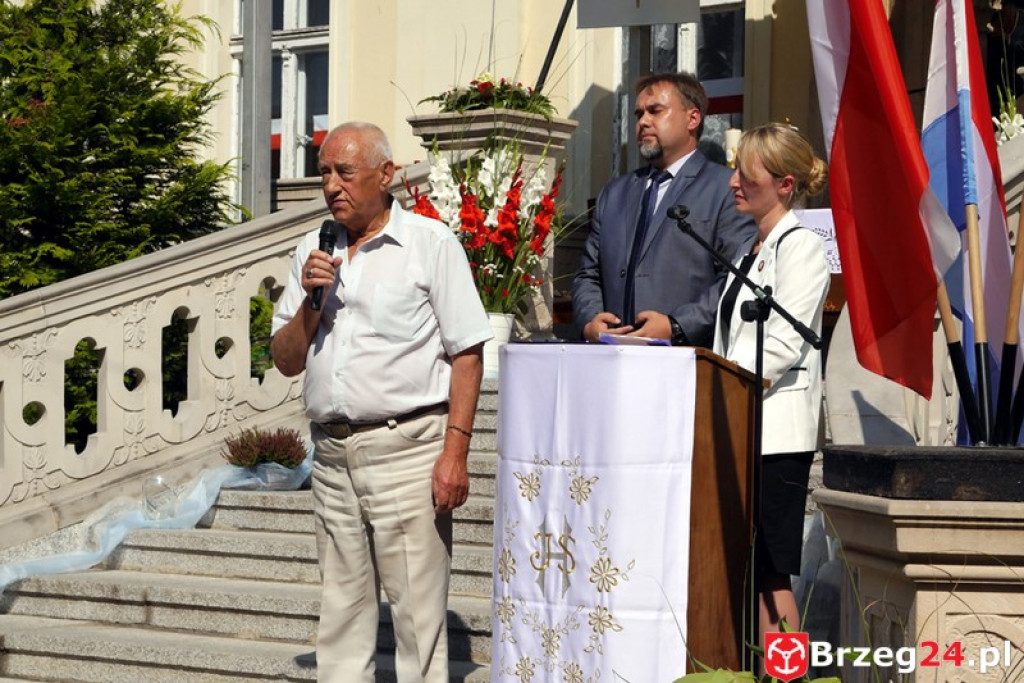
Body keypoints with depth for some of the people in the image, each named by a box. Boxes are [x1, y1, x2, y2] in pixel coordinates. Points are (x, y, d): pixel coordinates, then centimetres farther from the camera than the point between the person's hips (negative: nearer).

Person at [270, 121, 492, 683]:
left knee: (417, 610, -5)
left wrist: (456, 451, -14)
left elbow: (467, 353, -6)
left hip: (405, 446, -5)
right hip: (332, 455, 5)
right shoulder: (313, 253, 15)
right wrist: (310, 300, -3)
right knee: (341, 611, 10)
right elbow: (286, 361, 15)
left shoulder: (430, 242, -1)